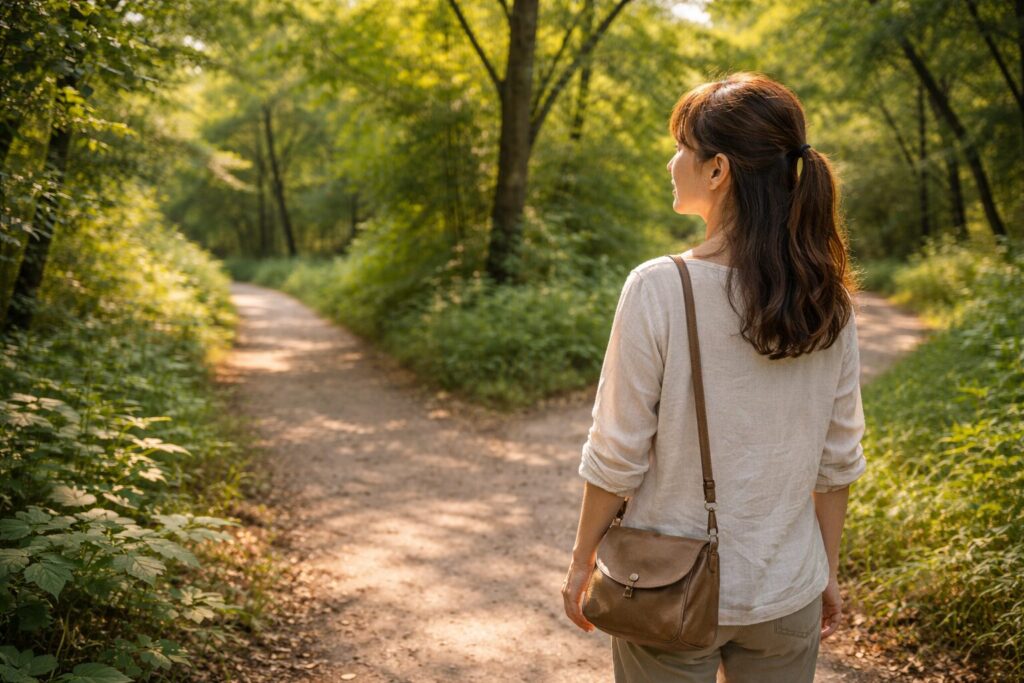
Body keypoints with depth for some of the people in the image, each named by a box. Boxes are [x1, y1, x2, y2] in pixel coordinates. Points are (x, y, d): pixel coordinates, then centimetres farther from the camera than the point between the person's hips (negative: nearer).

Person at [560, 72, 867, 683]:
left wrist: (583, 561, 0)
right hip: (788, 598, 4)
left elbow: (618, 457, -14)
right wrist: (828, 573, 14)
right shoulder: (829, 300, -6)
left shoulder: (659, 289, -19)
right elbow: (838, 460, 2)